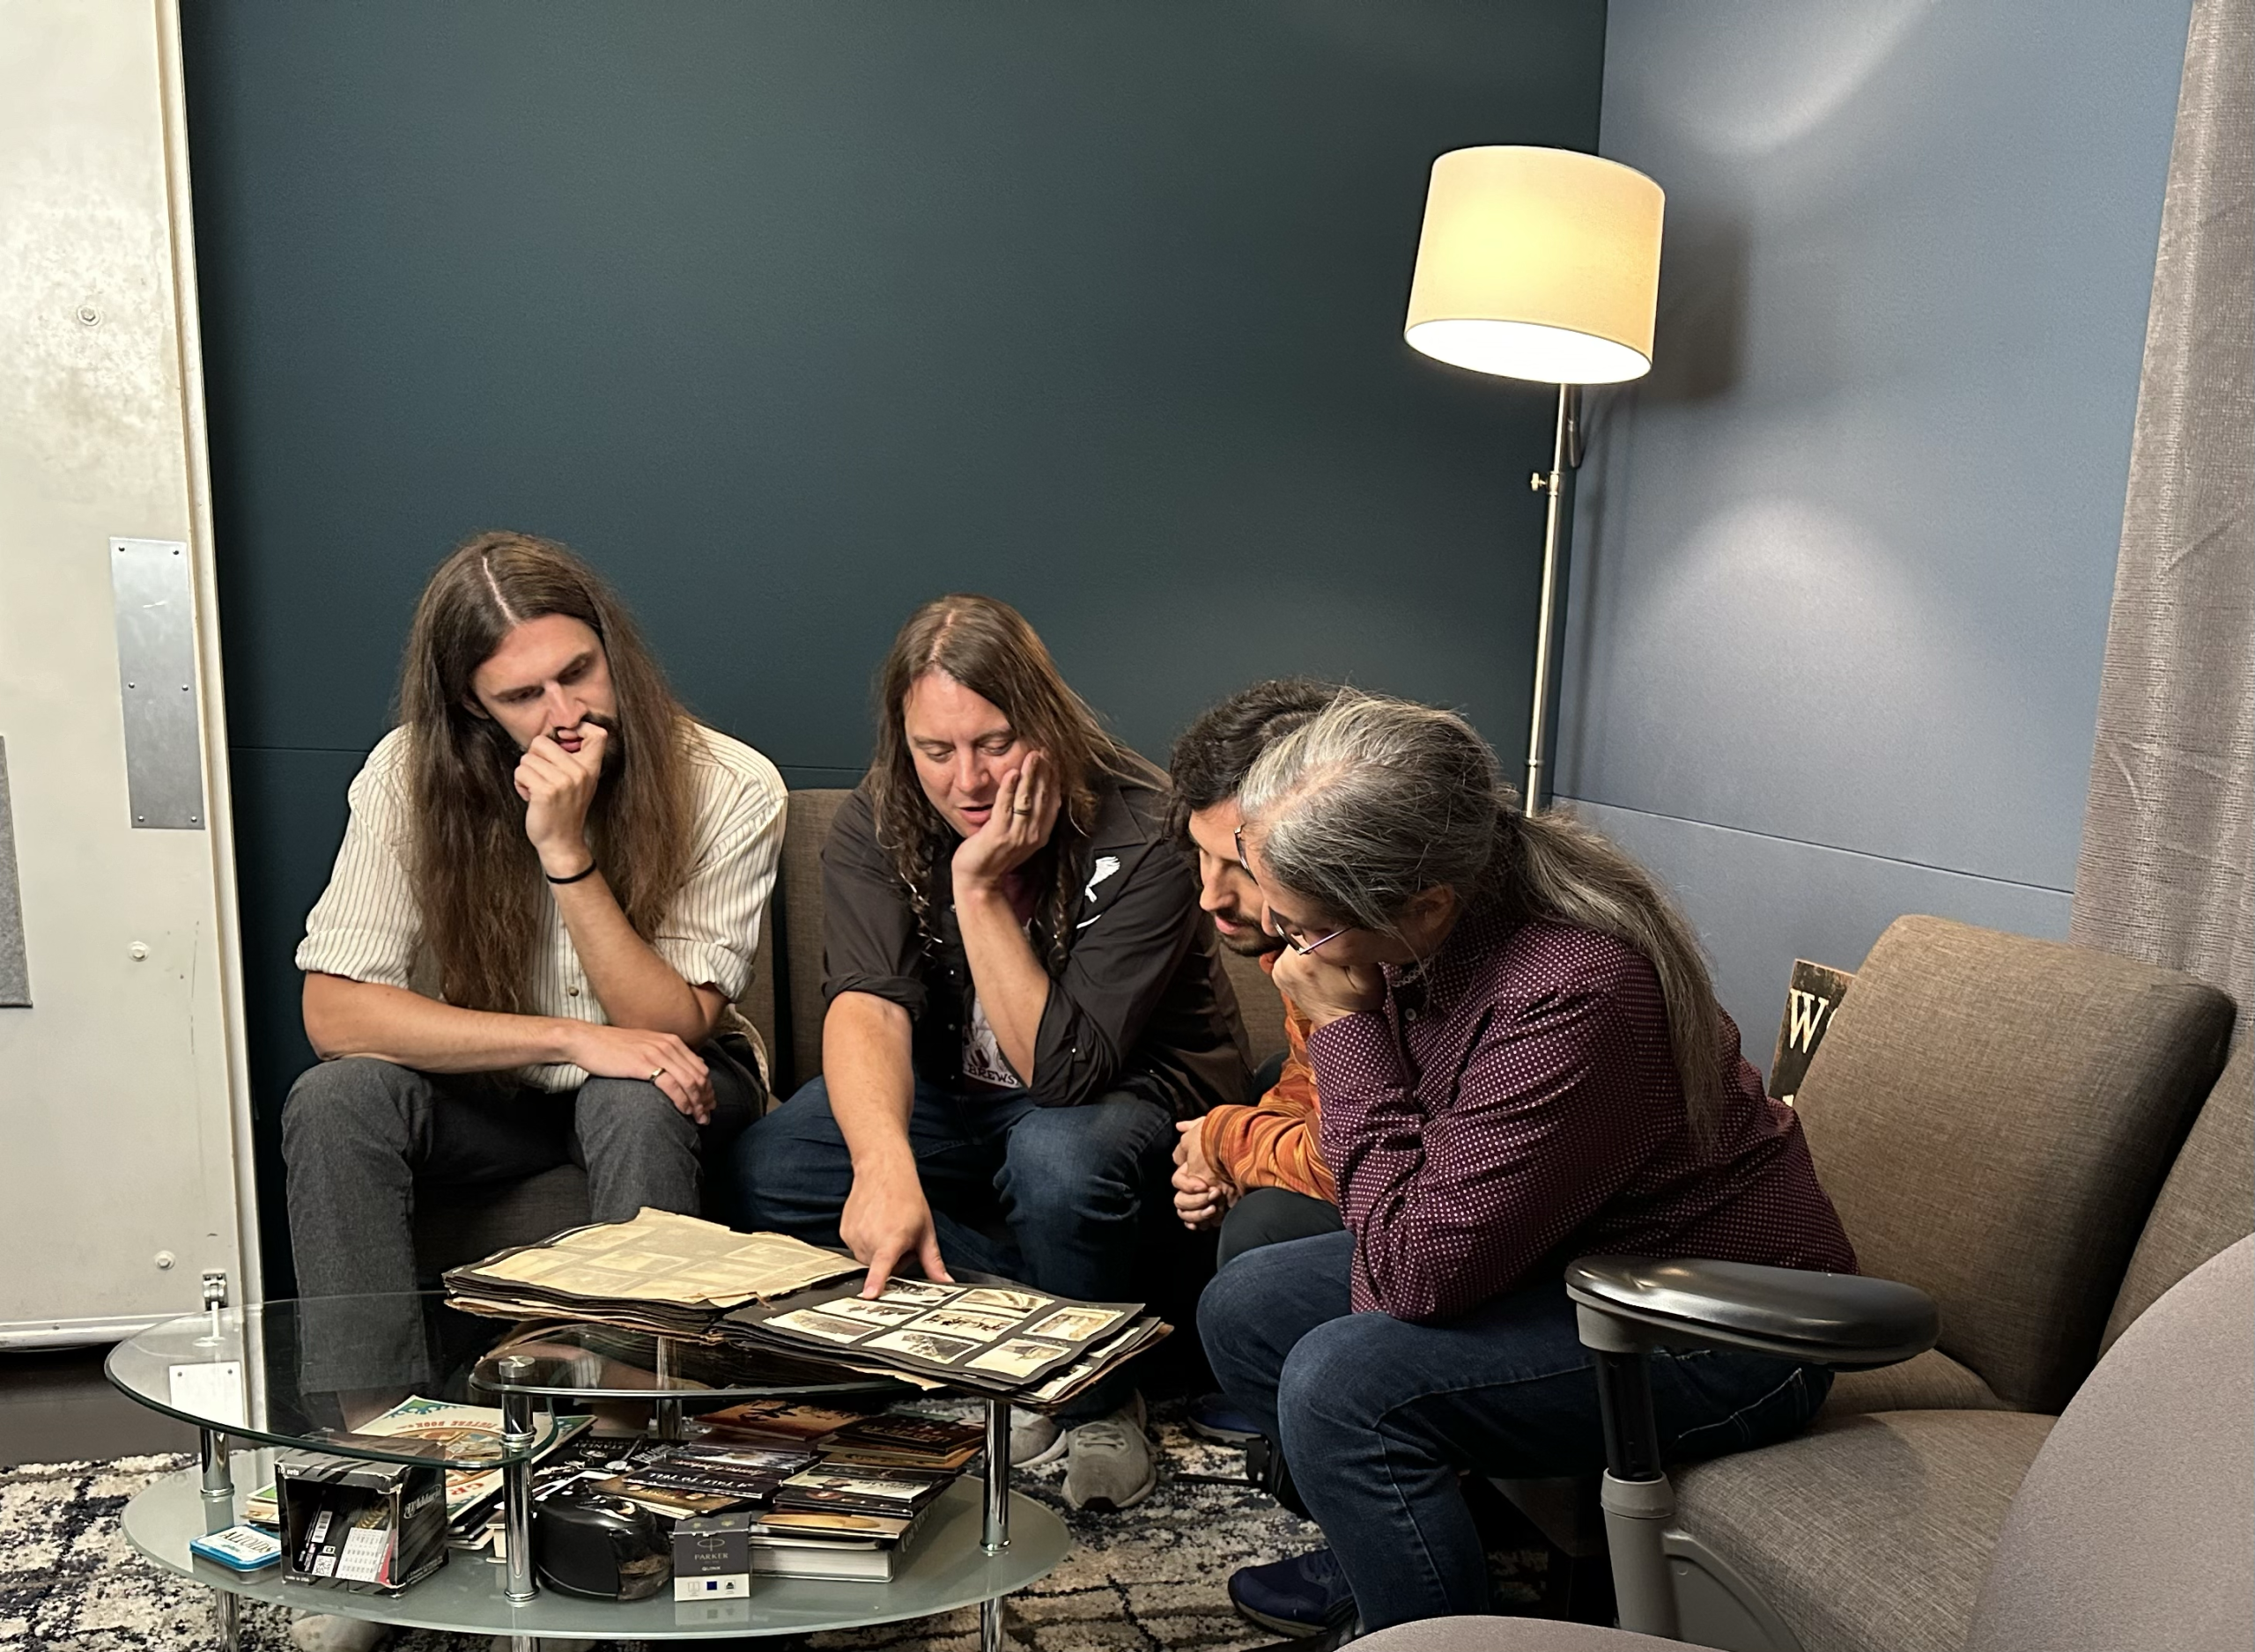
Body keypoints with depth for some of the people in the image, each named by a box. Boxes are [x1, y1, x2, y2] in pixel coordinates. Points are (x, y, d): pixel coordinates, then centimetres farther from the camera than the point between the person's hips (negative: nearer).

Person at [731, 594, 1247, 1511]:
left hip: (1132, 1093, -4)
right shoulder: (875, 826, -15)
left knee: (1057, 1160, -38)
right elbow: (867, 1003, -31)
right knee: (767, 1169, -19)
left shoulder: (1141, 835, -27)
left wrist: (981, 888, -35)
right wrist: (885, 1163, -50)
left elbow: (1062, 1072, -29)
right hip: (950, 1095, 4)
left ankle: (1096, 1402, -6)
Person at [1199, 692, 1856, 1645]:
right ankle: (1379, 1556, 29)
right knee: (1244, 1308, 7)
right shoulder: (1424, 936, -10)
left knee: (1341, 1382, -27)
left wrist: (1342, 1026, -28)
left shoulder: (1574, 994, -35)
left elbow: (1419, 1269, -30)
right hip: (1561, 1255, 9)